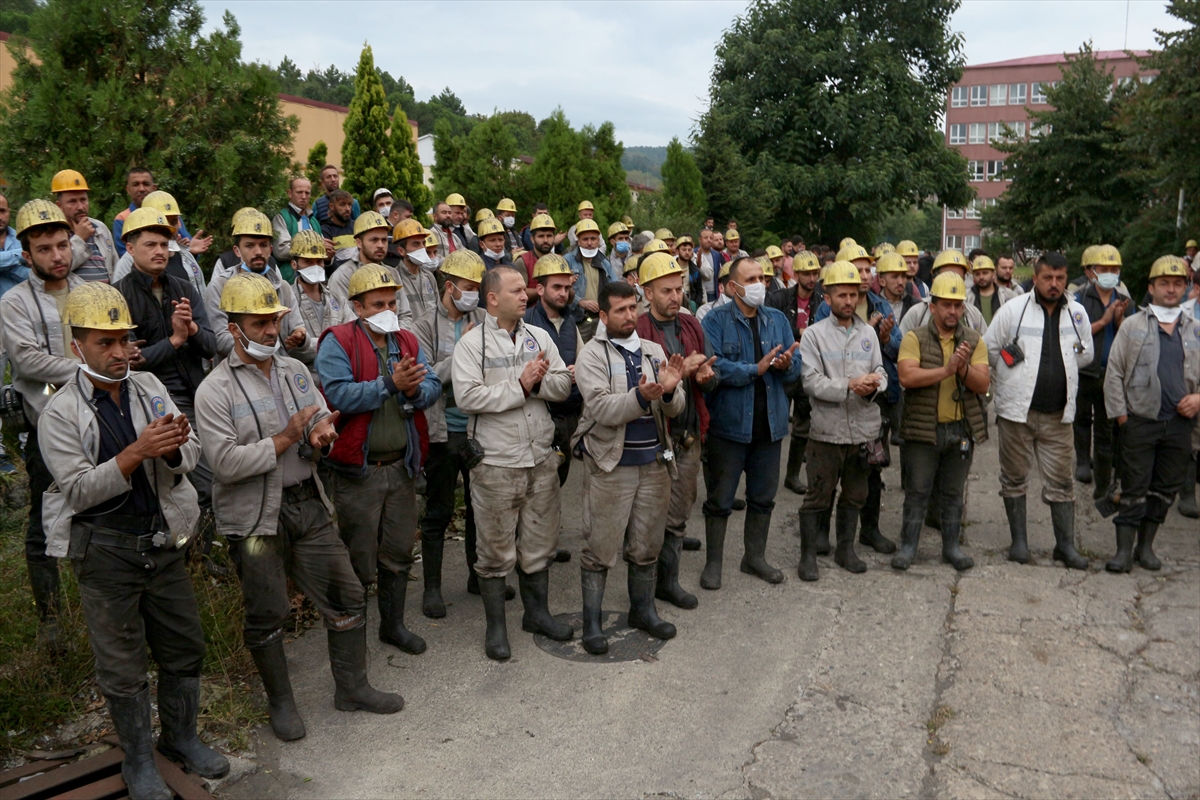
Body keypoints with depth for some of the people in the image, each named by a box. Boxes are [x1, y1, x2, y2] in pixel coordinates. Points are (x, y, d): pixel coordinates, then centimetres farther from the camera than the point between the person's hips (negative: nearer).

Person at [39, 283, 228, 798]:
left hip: (164, 540, 4)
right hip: (105, 551, -4)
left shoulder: (149, 387, 2)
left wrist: (173, 450, -24)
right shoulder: (60, 412, -9)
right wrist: (137, 452, -26)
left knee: (184, 646, 15)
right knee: (122, 665, 10)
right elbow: (78, 489, -15)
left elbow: (191, 456, -1)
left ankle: (181, 737, 37)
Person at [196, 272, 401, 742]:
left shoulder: (295, 371, 7)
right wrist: (286, 439, -19)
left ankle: (351, 686, 28)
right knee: (267, 615, 10)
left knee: (348, 598, 10)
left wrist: (322, 431, -11)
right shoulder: (216, 390, -11)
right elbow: (226, 463, -20)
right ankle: (280, 702, 31)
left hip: (309, 504, 5)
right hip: (256, 517, -5)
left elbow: (323, 416, 13)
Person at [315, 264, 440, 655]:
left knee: (399, 552, 16)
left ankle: (393, 624, 33)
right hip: (358, 469, -5)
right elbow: (340, 395, -23)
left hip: (402, 466, 6)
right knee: (358, 559, 7)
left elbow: (434, 387, -1)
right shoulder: (338, 342, -8)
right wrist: (390, 383, -25)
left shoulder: (407, 341, 9)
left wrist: (414, 389, -22)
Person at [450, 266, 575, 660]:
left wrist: (539, 381, -17)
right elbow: (467, 396, -19)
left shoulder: (539, 336, 8)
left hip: (541, 460, 5)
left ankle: (537, 612, 34)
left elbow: (563, 386, 3)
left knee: (540, 543, 16)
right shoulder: (471, 343, -7)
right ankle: (495, 627, 22)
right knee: (496, 550, 7)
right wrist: (520, 385, -17)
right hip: (495, 464, -4)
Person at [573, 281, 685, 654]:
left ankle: (643, 609, 33)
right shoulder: (592, 355, -6)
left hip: (654, 462, 5)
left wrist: (670, 390, -20)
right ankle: (592, 622, 15)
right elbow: (602, 408, -20)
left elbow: (675, 408, 2)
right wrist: (640, 396, -35)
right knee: (600, 548, 2)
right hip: (610, 464, -5)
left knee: (647, 545, 15)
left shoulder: (654, 352, 9)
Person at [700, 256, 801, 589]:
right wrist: (755, 369, -19)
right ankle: (713, 561, 21)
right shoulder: (716, 320, -8)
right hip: (729, 422, -5)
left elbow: (796, 367, 5)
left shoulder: (777, 319, 8)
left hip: (770, 422, 5)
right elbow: (714, 366, -21)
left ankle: (755, 556, 32)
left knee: (763, 496, 16)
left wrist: (786, 364, -17)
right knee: (720, 499, 7)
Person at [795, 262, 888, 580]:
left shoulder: (868, 332, 8)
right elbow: (811, 381, -15)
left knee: (855, 495, 17)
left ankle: (846, 548, 33)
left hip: (864, 428, 5)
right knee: (818, 496, 4)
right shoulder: (814, 334, -6)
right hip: (827, 430, -4)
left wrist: (873, 384, -16)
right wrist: (849, 386, -24)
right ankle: (808, 554, 17)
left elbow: (880, 371, 7)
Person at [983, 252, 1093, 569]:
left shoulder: (1077, 313, 5)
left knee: (1062, 482, 7)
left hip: (1058, 414, 2)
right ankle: (1019, 540, 20)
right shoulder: (1012, 310, -6)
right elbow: (988, 350, 1)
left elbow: (1085, 355, 18)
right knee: (1015, 479, 7)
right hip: (1016, 410, -2)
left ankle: (1066, 545, 19)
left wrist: (1059, 371, 10)